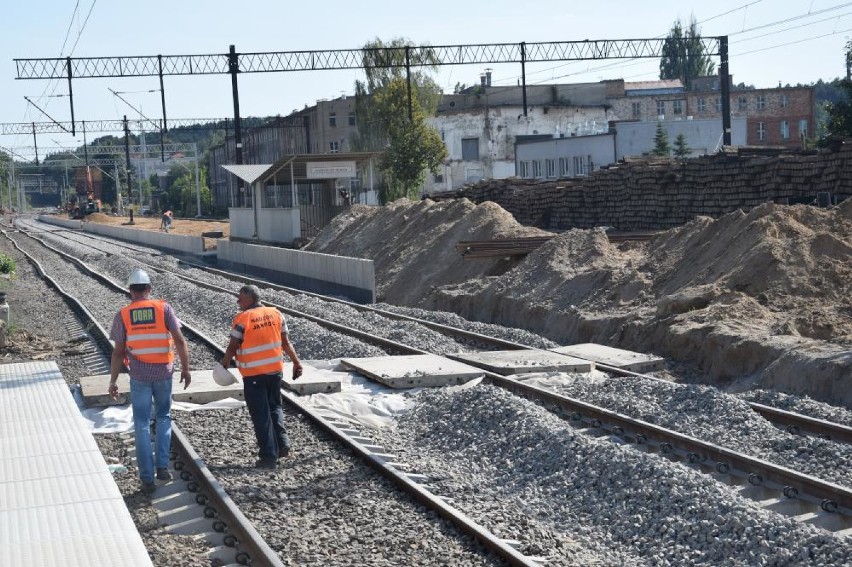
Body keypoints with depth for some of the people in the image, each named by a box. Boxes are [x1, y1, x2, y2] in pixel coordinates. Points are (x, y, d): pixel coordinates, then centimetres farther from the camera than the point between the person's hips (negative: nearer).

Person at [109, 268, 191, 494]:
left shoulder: (123, 315, -2)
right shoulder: (163, 308, -3)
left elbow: (118, 352, -3)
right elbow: (180, 341, -7)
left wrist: (113, 382, 5)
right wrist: (185, 368, 2)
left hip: (139, 375, 0)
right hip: (164, 372, 1)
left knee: (142, 425, 7)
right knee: (163, 418, 20)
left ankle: (147, 478, 7)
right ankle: (163, 466, 13)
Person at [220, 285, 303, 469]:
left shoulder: (242, 318, -12)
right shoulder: (276, 314, 2)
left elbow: (232, 347, -7)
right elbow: (286, 342, 4)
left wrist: (224, 364, 9)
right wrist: (296, 362, 12)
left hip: (253, 374, -5)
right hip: (275, 370, 5)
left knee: (261, 414, 4)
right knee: (275, 407, 22)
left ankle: (269, 456, 4)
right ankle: (282, 443, 8)